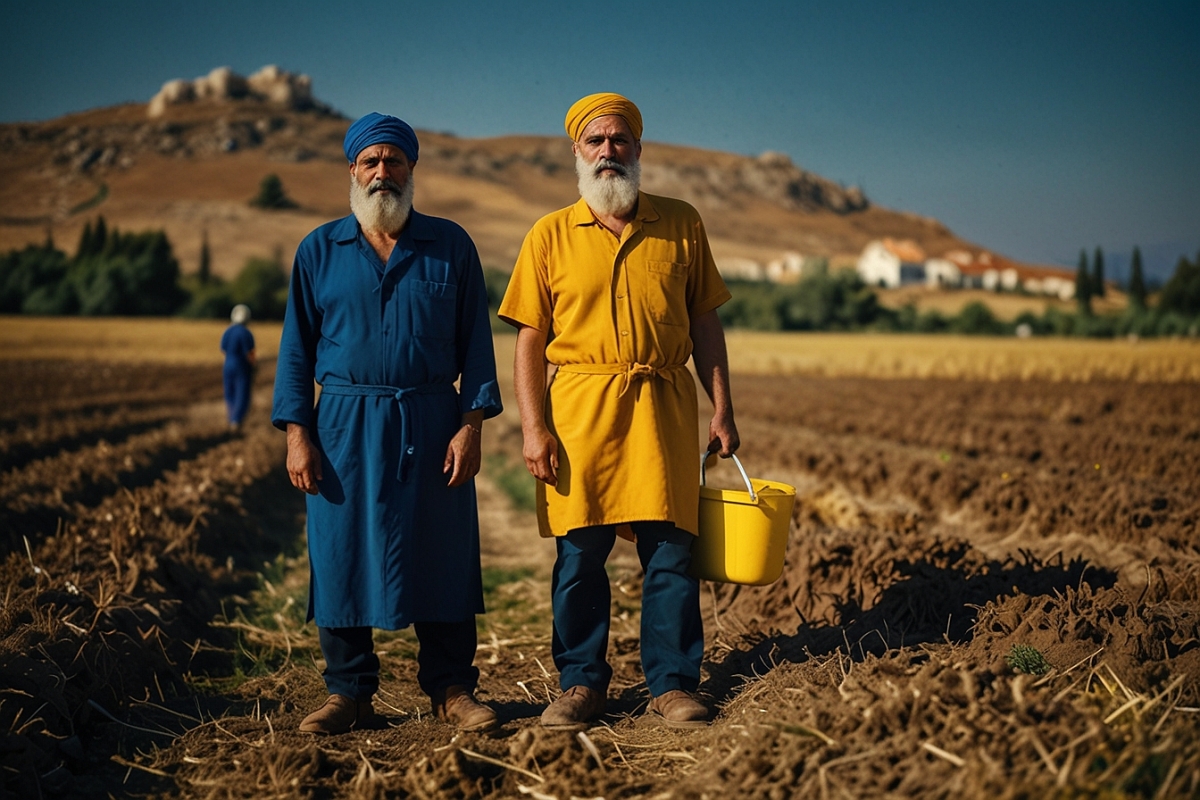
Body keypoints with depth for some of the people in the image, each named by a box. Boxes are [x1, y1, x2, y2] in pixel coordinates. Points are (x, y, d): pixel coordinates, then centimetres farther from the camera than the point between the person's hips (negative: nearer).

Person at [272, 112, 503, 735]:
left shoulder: (450, 246, 7)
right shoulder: (319, 250, 8)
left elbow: (475, 340, 5)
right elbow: (297, 346, 7)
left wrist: (471, 425, -5)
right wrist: (297, 434, -2)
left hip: (431, 425, 0)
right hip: (344, 425, 1)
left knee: (441, 556, 3)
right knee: (341, 559, 3)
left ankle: (451, 690, 14)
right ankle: (348, 694, 15)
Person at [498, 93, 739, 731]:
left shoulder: (681, 224, 10)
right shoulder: (550, 236, 7)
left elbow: (704, 323, 12)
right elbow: (530, 340, 5)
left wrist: (722, 410, 6)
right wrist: (533, 427, -4)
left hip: (664, 407, 1)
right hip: (579, 408, 0)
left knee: (670, 552, 1)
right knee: (578, 555, 3)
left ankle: (672, 683, 13)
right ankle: (581, 684, 16)